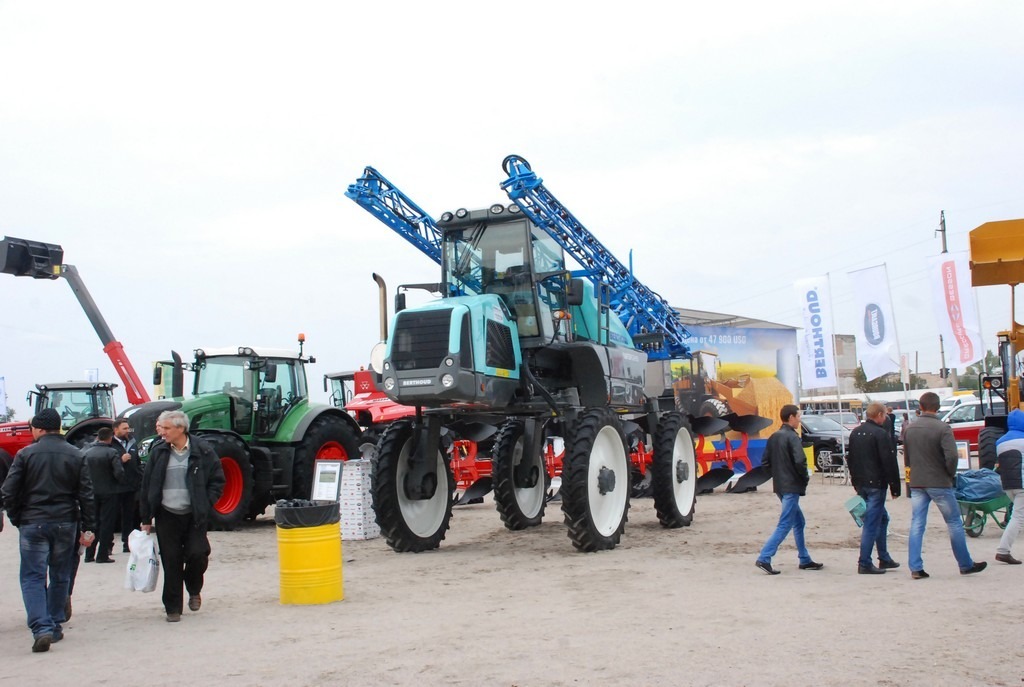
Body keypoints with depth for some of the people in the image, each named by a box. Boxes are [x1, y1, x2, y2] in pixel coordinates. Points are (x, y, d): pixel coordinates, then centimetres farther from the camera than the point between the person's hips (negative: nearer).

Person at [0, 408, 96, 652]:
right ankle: (55, 625, 21)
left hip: (33, 524, -3)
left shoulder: (26, 454, -5)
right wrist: (88, 528, 5)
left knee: (33, 577, 0)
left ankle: (42, 628, -14)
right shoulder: (76, 455, 2)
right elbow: (86, 494, 1)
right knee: (59, 576, 15)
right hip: (65, 523, 3)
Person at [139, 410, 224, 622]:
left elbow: (217, 480, 3)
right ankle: (173, 608, 13)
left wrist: (205, 505, -8)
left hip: (194, 515, -1)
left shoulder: (202, 451, -3)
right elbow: (147, 486, 7)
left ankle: (194, 590, 21)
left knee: (197, 554, -9)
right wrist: (146, 519, 6)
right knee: (171, 562, 2)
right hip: (167, 515, 2)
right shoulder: (158, 451, 3)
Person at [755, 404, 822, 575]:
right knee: (785, 525, -8)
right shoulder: (793, 437, -14)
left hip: (780, 486, 9)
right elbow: (799, 461, -24)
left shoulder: (774, 437, 11)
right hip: (791, 487, -9)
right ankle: (764, 558, -14)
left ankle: (805, 560, 23)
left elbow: (765, 461, 12)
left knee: (799, 522, 18)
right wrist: (805, 478, -8)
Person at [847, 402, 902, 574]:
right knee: (871, 523, -4)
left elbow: (851, 460, 19)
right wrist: (895, 487, -9)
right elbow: (889, 463, -15)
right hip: (875, 484, -8)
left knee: (881, 518, 20)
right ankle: (864, 564, -3)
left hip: (861, 484, 8)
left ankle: (884, 558, 24)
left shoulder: (855, 433, 12)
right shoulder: (881, 434, -14)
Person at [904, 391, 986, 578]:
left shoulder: (910, 429, 4)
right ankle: (966, 565, 19)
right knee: (954, 524, 9)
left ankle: (915, 568, 1)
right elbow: (951, 456, -21)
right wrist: (951, 474, -5)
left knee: (916, 525, 5)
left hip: (916, 484, 4)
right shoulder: (943, 428, -13)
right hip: (939, 483, -4)